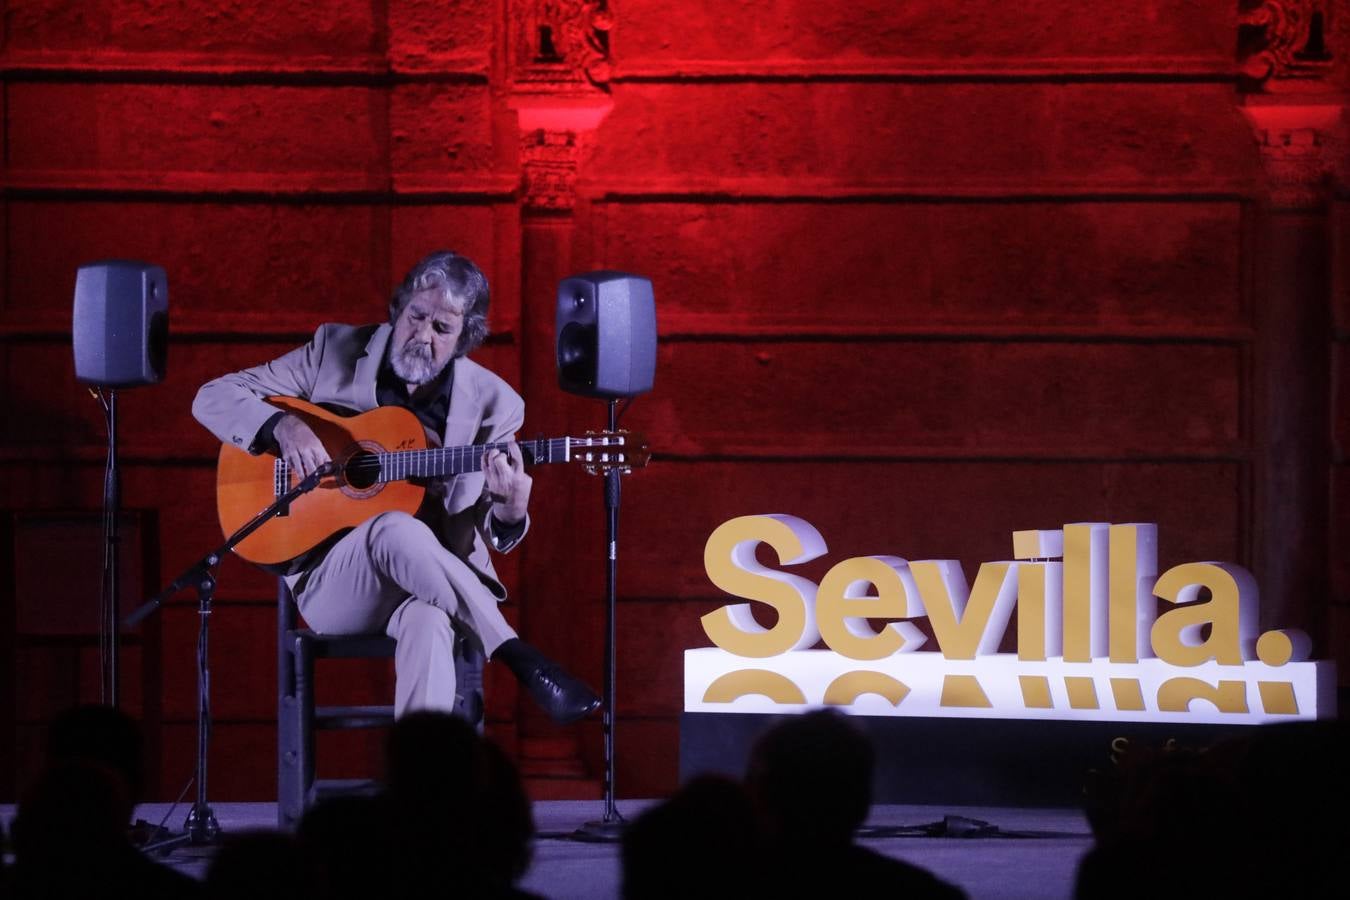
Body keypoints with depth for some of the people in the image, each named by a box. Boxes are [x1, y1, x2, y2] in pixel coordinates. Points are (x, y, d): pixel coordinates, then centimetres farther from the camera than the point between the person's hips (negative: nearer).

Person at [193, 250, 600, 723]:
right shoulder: (334, 352, 3)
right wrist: (282, 426, -17)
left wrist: (509, 514, -20)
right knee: (397, 529, -36)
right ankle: (522, 660, -32)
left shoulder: (492, 403, 3)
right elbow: (212, 397, 4)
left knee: (427, 621, -40)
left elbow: (489, 536, 6)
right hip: (331, 586, 0)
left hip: (432, 586, 0)